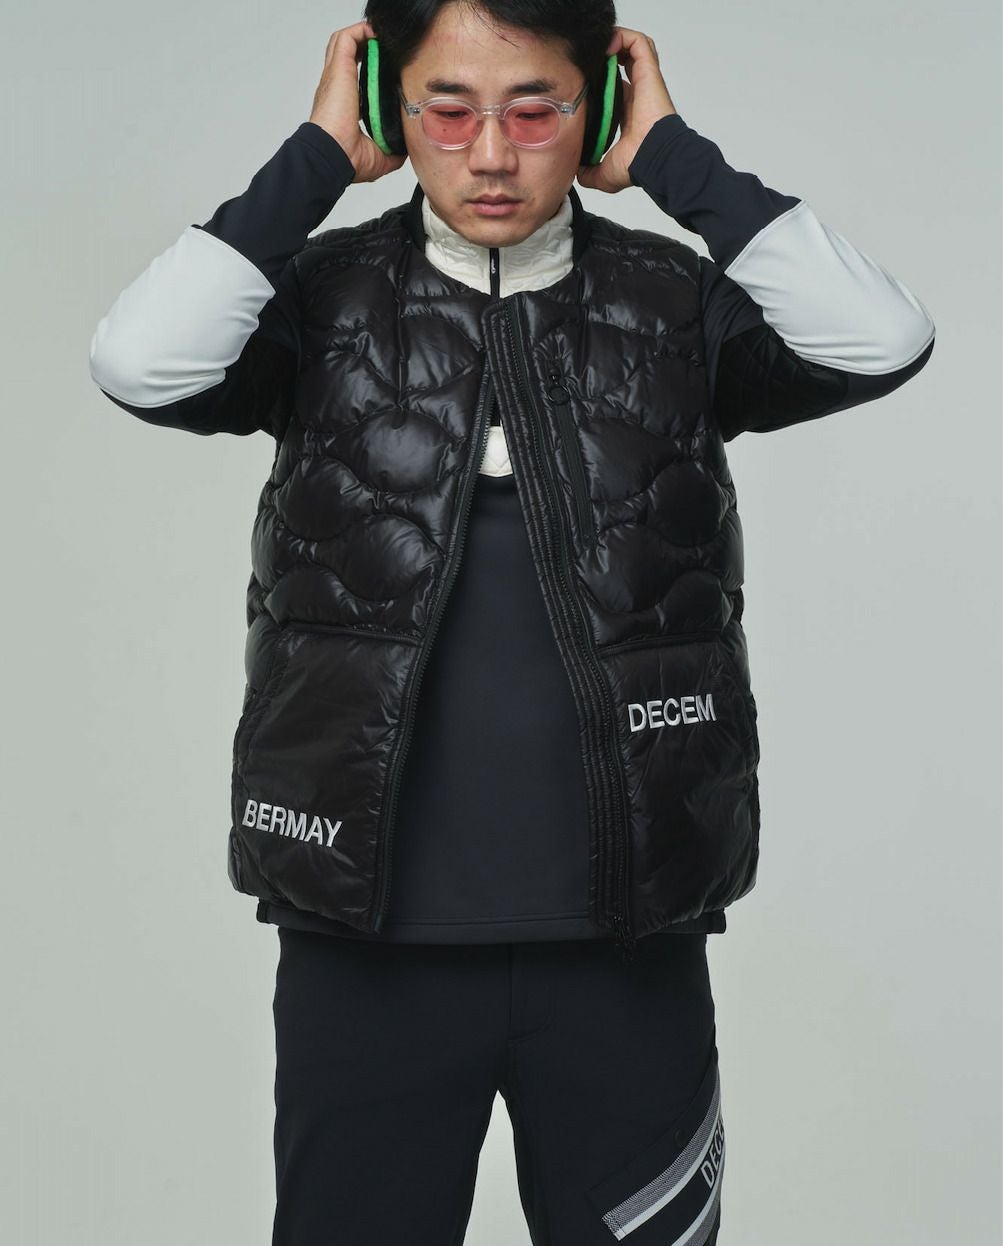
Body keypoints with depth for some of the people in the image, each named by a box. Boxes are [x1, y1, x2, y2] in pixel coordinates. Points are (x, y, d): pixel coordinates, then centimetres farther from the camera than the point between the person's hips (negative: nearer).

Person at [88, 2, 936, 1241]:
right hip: (368, 943, 0)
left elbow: (883, 341, -16)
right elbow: (139, 363, -19)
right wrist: (316, 158, -11)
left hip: (625, 948, 1)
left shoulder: (674, 304, 0)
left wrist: (675, 157, -9)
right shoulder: (324, 300, -1)